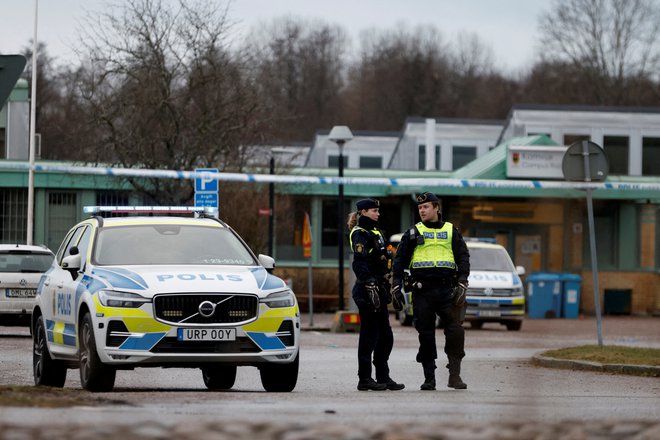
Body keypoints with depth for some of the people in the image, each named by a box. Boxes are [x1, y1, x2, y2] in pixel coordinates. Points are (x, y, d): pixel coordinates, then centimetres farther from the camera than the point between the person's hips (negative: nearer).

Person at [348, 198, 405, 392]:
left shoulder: (375, 232, 20)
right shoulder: (360, 234, -9)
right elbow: (360, 263, -19)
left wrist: (386, 289, 24)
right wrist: (370, 286, -25)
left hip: (379, 287, 10)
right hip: (367, 290, -10)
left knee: (385, 336, 11)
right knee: (369, 334, -7)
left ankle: (383, 377, 18)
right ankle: (364, 379, -3)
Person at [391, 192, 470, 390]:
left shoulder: (451, 231, 12)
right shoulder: (413, 233, 12)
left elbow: (463, 258, 10)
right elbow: (399, 260, 11)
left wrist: (462, 284, -3)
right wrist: (396, 286, 2)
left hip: (447, 289, 0)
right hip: (422, 290, 0)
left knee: (455, 329, -12)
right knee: (426, 334, 1)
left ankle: (454, 375, -7)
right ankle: (429, 378, 7)